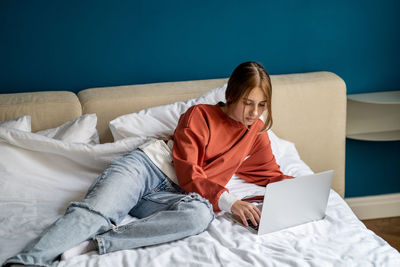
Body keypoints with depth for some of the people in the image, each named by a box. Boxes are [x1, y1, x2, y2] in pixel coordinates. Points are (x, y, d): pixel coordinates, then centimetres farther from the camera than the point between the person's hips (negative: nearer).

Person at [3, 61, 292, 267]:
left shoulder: (257, 133, 18)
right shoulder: (200, 115, 3)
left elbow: (272, 176, 22)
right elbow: (188, 172, -5)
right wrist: (229, 202, -17)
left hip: (169, 194, 2)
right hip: (145, 166, -2)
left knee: (200, 213, -36)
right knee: (93, 212, -33)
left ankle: (91, 243, -41)